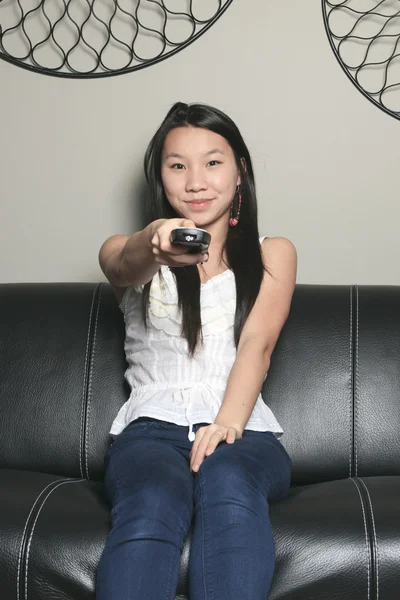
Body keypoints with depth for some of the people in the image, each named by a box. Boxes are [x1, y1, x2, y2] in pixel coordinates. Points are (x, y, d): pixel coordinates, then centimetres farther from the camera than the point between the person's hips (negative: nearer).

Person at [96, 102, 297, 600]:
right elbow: (124, 263, -13)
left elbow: (257, 344, -1)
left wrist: (229, 421, -21)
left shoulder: (272, 255, 16)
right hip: (152, 427, 0)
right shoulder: (125, 252, 15)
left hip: (242, 430, 0)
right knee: (151, 502, -35)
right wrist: (157, 243, -39)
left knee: (228, 481, -36)